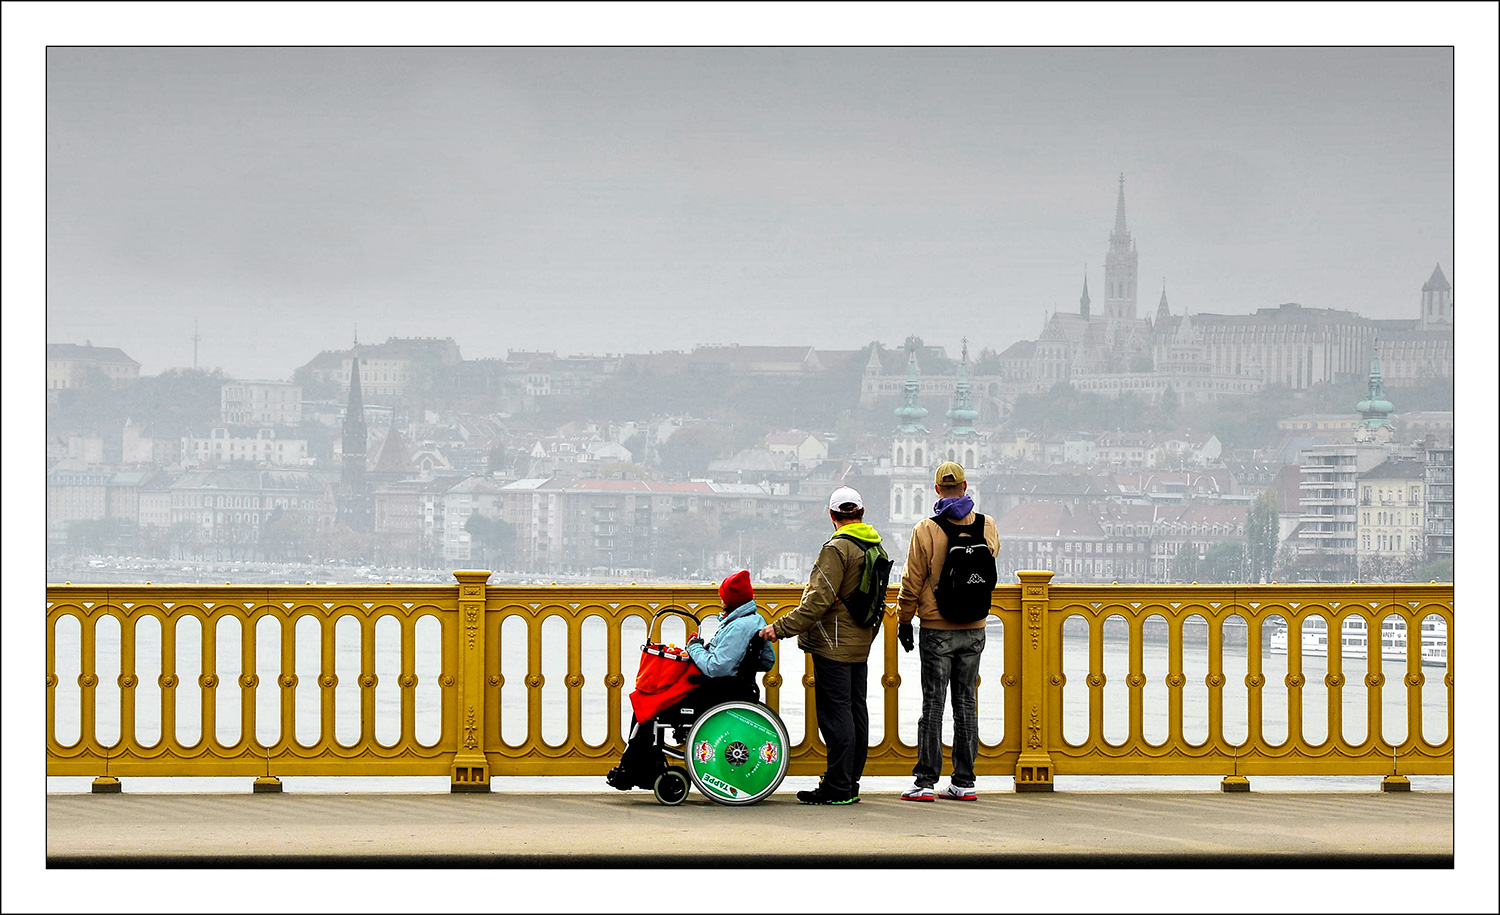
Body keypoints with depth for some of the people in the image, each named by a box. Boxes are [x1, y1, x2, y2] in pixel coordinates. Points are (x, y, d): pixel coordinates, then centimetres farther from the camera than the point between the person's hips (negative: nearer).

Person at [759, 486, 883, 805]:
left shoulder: (837, 548, -15)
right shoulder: (876, 548, 11)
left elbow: (819, 600, -21)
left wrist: (781, 629, -18)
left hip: (834, 645, -9)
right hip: (861, 645, 9)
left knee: (835, 713, -7)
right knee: (856, 711, 12)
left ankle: (838, 788, -7)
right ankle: (850, 782, 18)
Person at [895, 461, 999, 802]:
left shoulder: (926, 530, -10)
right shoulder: (987, 527, 1)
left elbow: (912, 582, -7)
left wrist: (904, 621, 3)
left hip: (937, 629, -3)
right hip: (974, 629, 4)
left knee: (933, 703, -1)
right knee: (965, 702, 9)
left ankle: (925, 781, -3)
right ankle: (964, 782, 10)